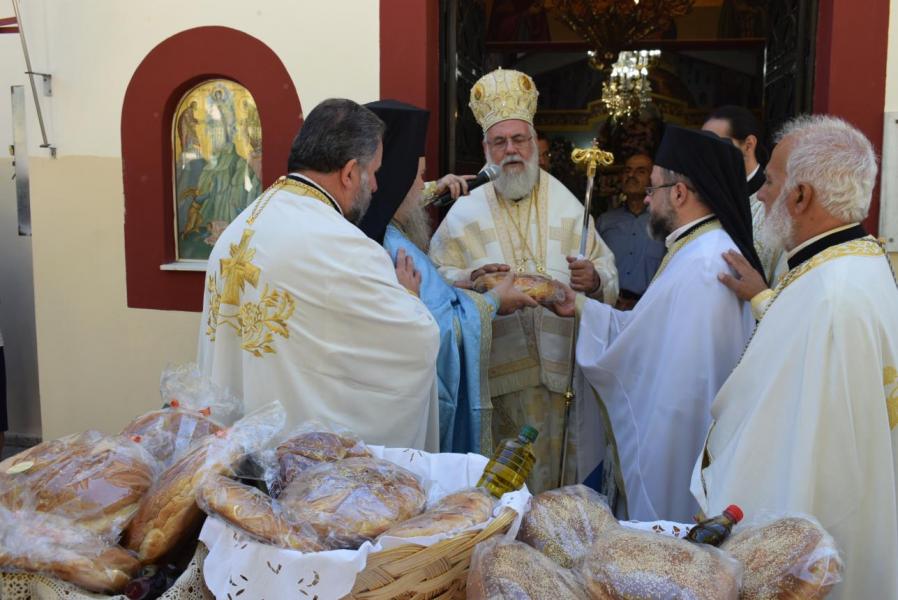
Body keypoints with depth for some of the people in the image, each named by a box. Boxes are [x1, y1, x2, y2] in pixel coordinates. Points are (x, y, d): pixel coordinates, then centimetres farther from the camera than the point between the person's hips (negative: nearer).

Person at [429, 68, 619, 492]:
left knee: (561, 474, 9)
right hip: (499, 370, -1)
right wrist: (471, 279, -19)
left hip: (562, 366, 1)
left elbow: (608, 272, 4)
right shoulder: (466, 213, 4)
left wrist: (594, 279, -18)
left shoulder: (566, 206, 7)